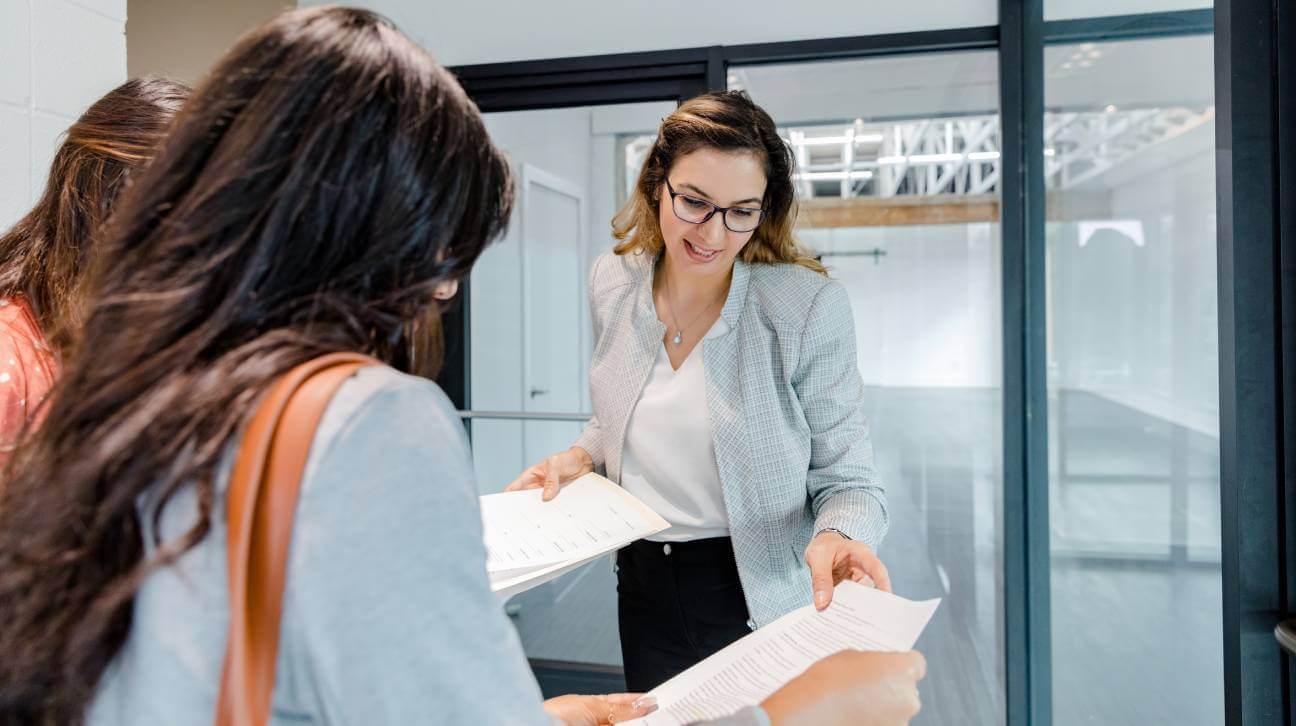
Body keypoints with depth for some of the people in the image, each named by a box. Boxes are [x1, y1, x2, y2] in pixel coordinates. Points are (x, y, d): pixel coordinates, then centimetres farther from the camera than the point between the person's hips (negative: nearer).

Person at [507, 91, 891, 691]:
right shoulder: (611, 282, -5)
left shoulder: (809, 305, -20)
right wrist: (582, 457, -6)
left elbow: (847, 479, -14)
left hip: (761, 602, -4)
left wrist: (837, 537, -34)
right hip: (643, 592, 5)